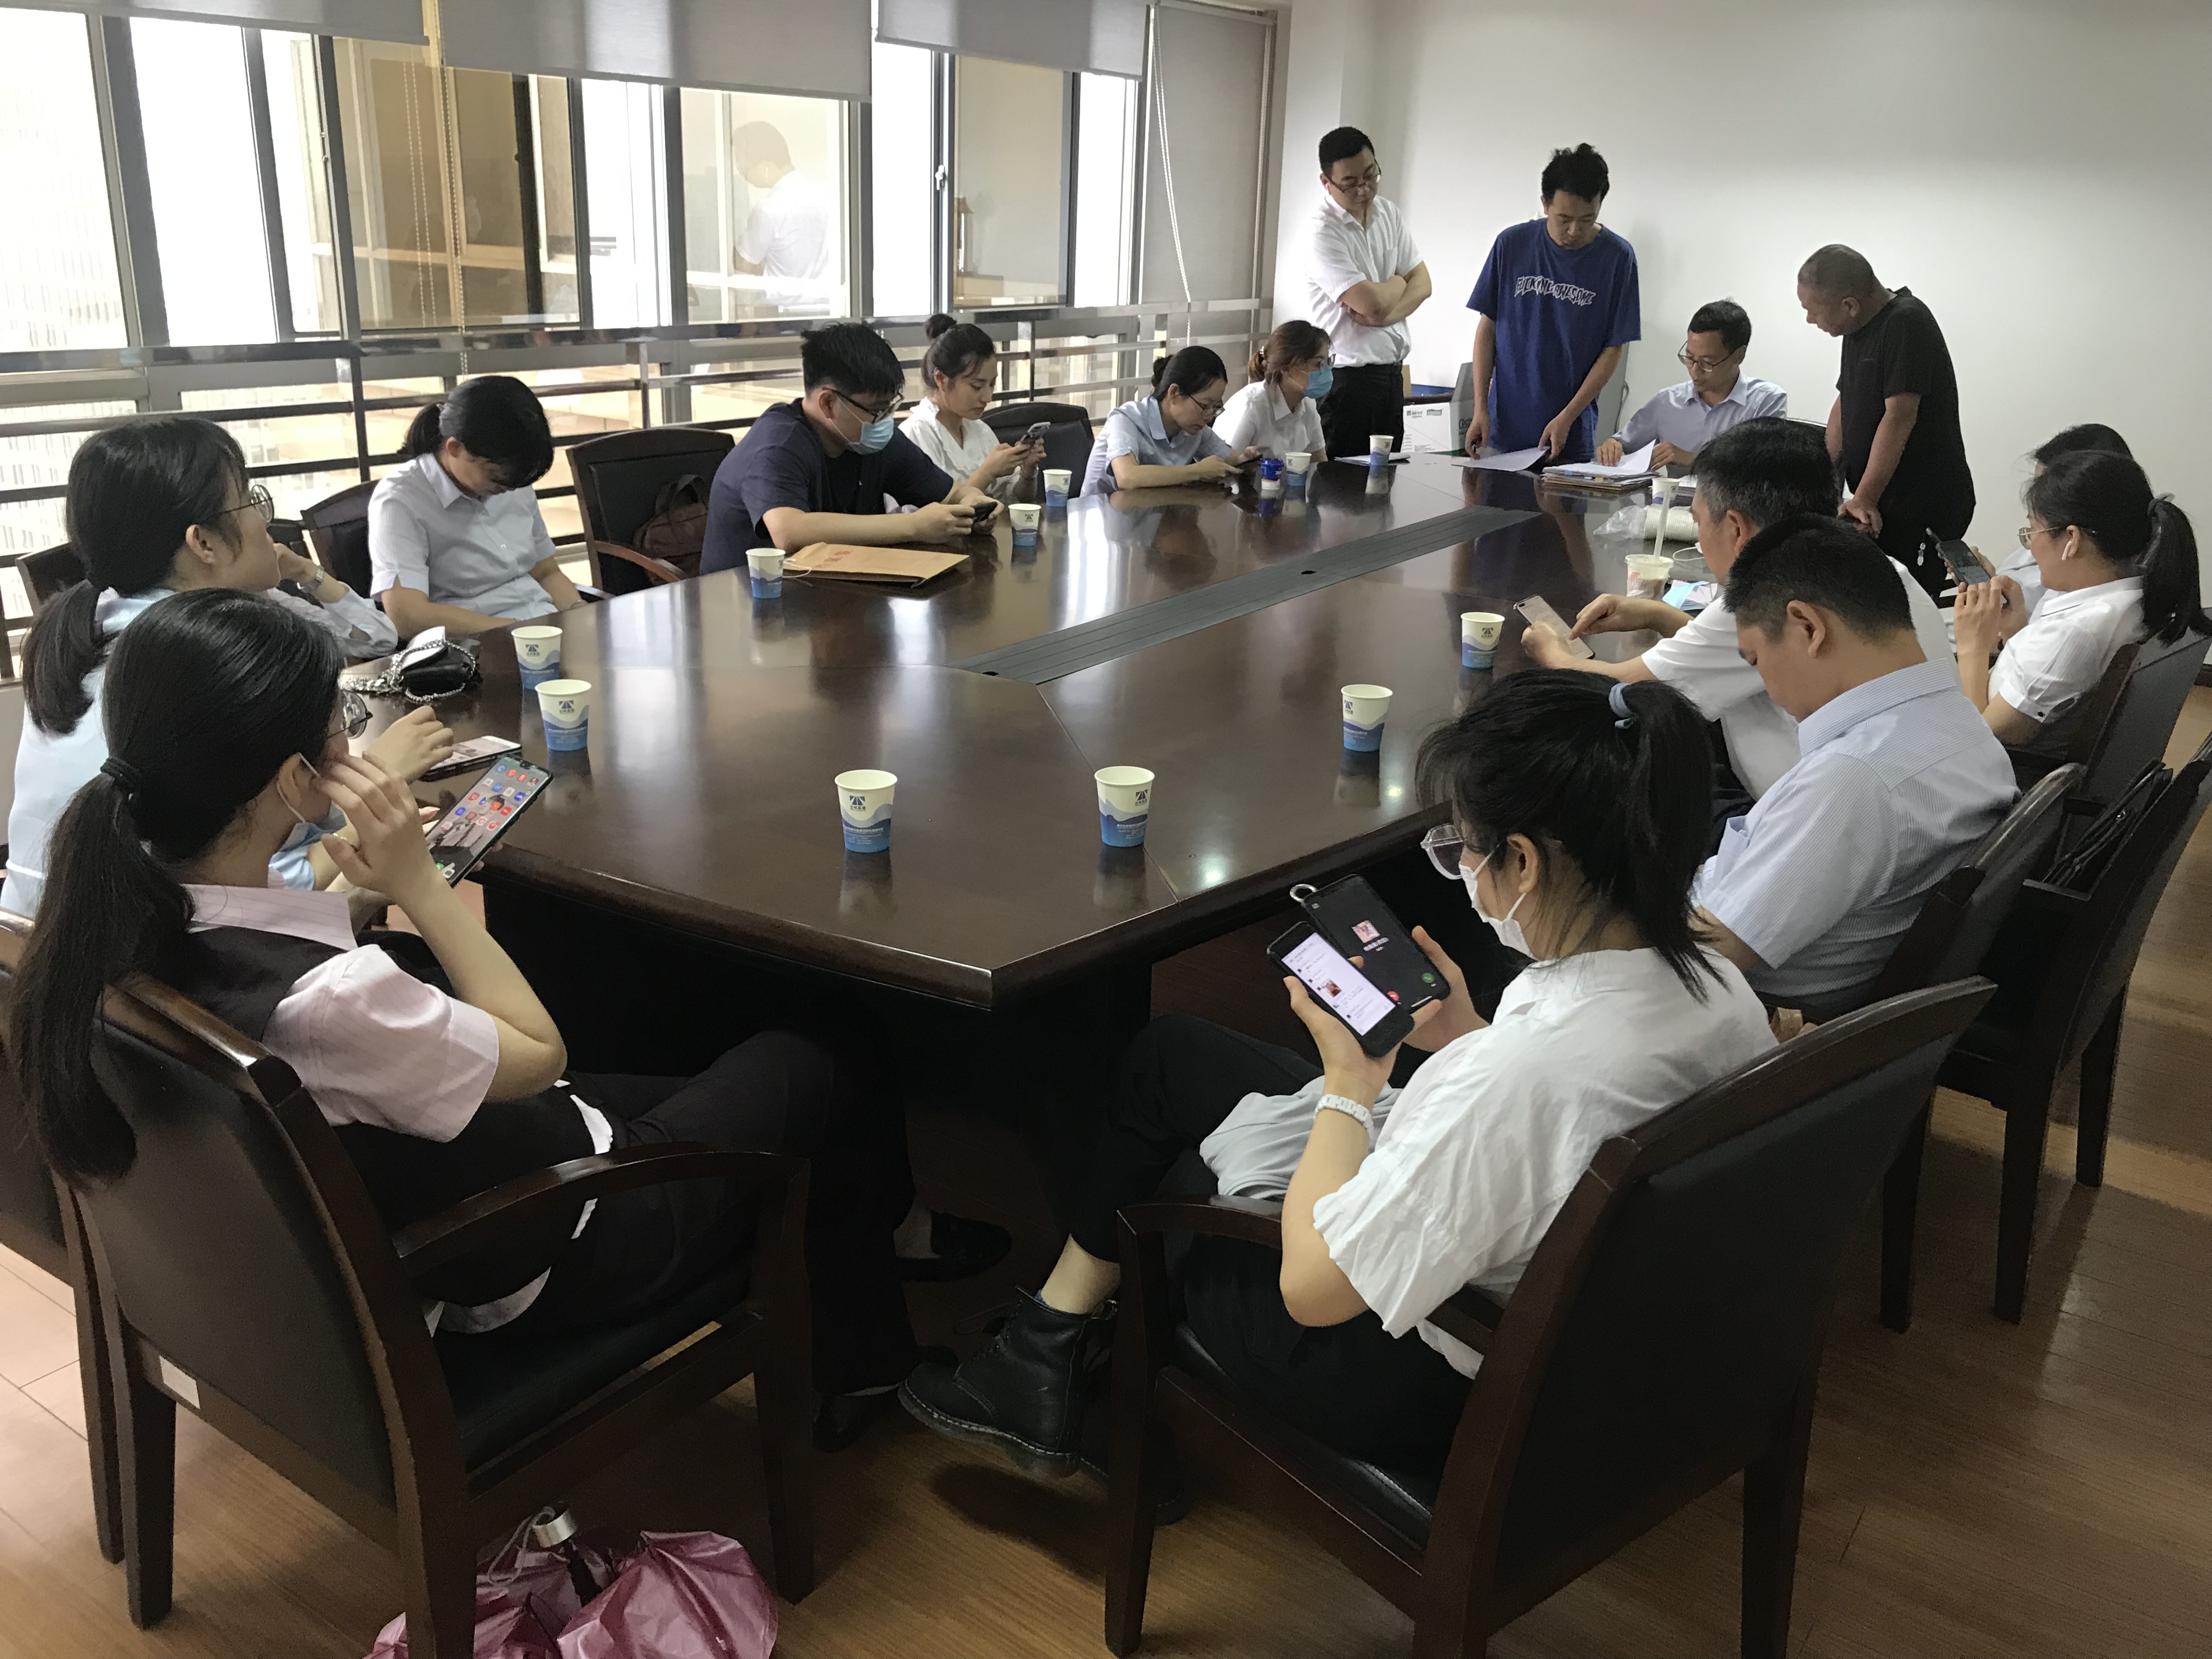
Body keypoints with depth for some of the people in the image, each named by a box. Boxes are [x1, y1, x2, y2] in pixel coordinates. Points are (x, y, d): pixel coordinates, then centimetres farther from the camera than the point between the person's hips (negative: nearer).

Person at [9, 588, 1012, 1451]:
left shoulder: (128, 924, -14)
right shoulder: (323, 999, -40)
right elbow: (537, 1051, -22)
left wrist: (364, 881, -9)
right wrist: (420, 882, -21)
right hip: (532, 1262, -8)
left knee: (688, 1089, 26)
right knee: (802, 1072, 14)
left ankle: (857, 1366, 41)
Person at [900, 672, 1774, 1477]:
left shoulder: (1519, 1072, -38)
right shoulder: (1723, 990, -13)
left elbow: (1313, 1289, -28)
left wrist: (1347, 1084, -16)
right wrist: (1469, 1042, -1)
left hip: (1419, 1387, -8)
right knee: (1168, 1050, 16)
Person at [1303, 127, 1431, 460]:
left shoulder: (1389, 213, 9)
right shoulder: (1322, 233, -15)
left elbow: (1423, 284, 7)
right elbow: (1373, 303, -22)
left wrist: (1384, 314, -12)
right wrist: (1398, 283, 1)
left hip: (1392, 369, 7)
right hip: (1347, 375, -7)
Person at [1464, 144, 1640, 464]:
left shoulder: (1617, 257, -4)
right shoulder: (1512, 244, 0)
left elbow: (1613, 350, -1)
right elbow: (1487, 328, 5)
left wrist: (1566, 419, -11)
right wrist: (1480, 409, -4)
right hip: (1504, 431, 1)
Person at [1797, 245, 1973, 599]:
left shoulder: (1907, 324, -16)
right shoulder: (1858, 328, 14)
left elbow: (1899, 416, -22)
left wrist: (1864, 500, -23)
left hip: (1921, 507, -9)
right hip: (1878, 503, 9)